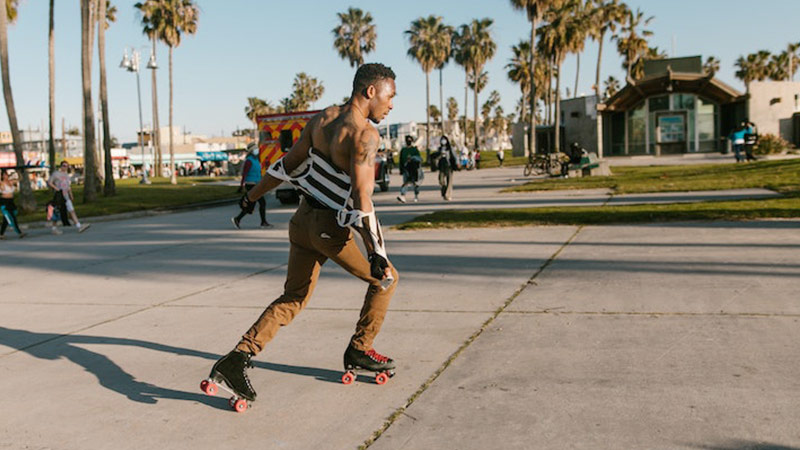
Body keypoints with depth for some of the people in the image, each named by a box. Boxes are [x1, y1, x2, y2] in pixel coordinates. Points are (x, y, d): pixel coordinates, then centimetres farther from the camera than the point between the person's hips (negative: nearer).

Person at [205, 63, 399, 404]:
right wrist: (377, 254, -27)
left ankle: (240, 356, 2)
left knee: (293, 299, 16)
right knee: (384, 278, 15)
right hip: (332, 229, -7)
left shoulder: (321, 119, 4)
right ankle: (359, 350, 24)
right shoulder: (365, 135, -19)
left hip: (303, 219, 7)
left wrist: (253, 195, 22)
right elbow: (361, 199, -26)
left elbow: (287, 164, 11)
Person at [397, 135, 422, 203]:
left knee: (415, 183, 6)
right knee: (405, 182, -10)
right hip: (406, 169, 2)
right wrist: (401, 170, 11)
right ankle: (402, 196, -21)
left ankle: (416, 196, 22)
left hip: (414, 169, -2)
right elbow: (401, 160, 15)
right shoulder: (403, 150, 12)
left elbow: (419, 158, -4)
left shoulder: (415, 149, 3)